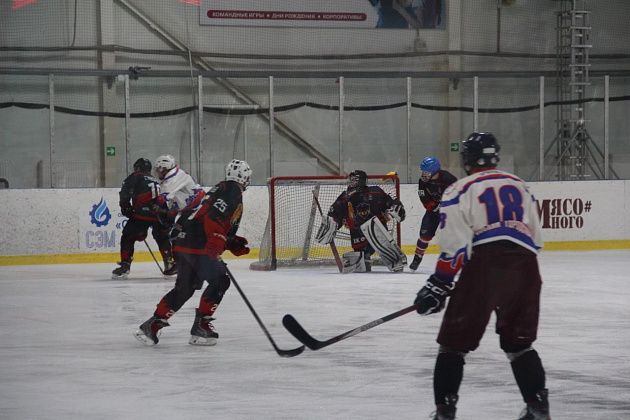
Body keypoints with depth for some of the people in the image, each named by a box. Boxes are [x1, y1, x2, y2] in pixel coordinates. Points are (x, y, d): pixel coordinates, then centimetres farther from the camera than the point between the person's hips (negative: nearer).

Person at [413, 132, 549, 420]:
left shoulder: (459, 191, 5)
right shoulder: (520, 186, 21)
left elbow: (455, 245, -5)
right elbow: (535, 237, 21)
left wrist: (438, 286, -2)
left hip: (484, 265, -5)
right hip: (524, 267, 5)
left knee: (454, 342, 4)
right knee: (518, 342, 18)